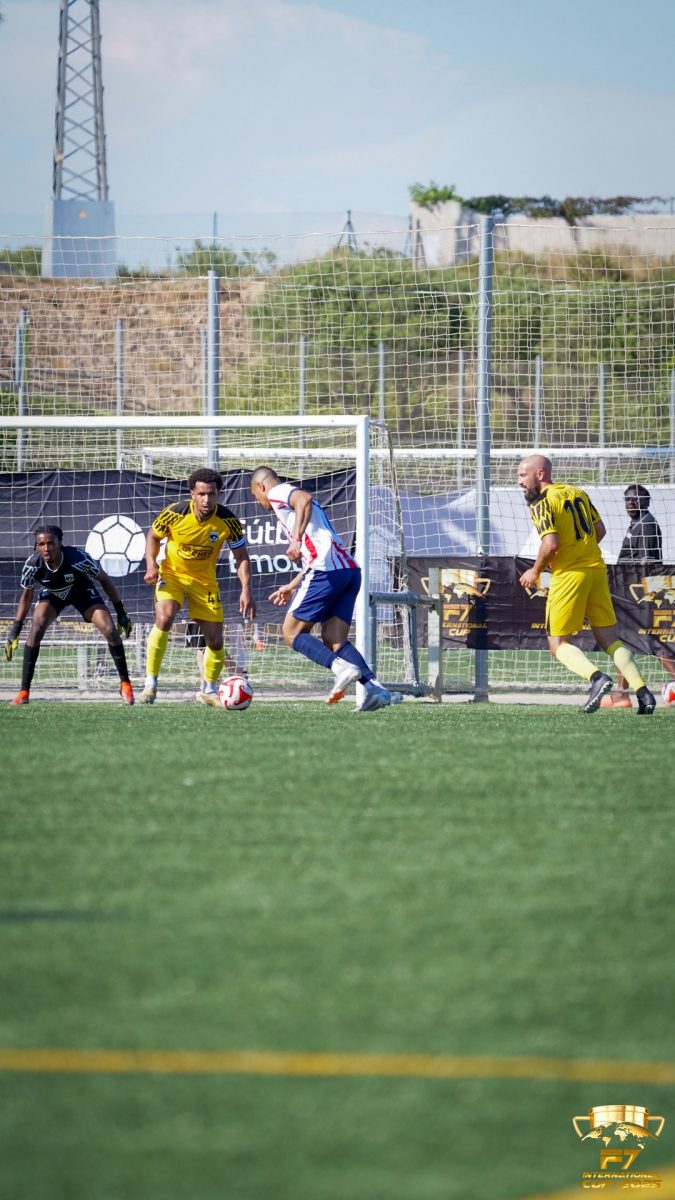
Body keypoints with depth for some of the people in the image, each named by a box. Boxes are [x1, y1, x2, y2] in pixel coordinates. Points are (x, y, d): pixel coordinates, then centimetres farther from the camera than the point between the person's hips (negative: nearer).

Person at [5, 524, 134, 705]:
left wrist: (121, 613, -13)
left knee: (110, 631, -17)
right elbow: (26, 597, -11)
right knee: (36, 629, -24)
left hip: (83, 592, -1)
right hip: (52, 594, 1)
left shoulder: (79, 558, -37)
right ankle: (24, 692, -18)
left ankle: (125, 684, 2)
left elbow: (104, 580, -18)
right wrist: (14, 630, -14)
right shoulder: (33, 564, -30)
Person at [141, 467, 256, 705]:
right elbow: (153, 535, -2)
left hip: (205, 580, 2)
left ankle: (209, 690, 28)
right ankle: (150, 684, -19)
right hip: (172, 573, -2)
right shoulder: (175, 513, -22)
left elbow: (241, 557, -9)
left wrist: (246, 590, -21)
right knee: (164, 618, -29)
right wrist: (151, 565, -18)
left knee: (215, 640, 2)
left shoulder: (228, 522, -20)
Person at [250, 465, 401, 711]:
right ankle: (373, 687, -17)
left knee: (291, 633, 0)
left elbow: (304, 499, -19)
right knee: (334, 640, 5)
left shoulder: (277, 493, 6)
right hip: (349, 570, 9)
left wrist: (296, 540, -26)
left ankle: (341, 666, -24)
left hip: (326, 570, -9)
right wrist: (292, 587, 43)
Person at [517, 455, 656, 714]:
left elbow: (550, 544, -19)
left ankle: (597, 677, -21)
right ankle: (642, 692, -3)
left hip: (568, 576, -7)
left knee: (558, 645, 3)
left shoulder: (541, 503, -9)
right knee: (610, 639, 10)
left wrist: (535, 571, -4)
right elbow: (600, 530, 15)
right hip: (596, 569, 7)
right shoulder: (577, 493, 13)